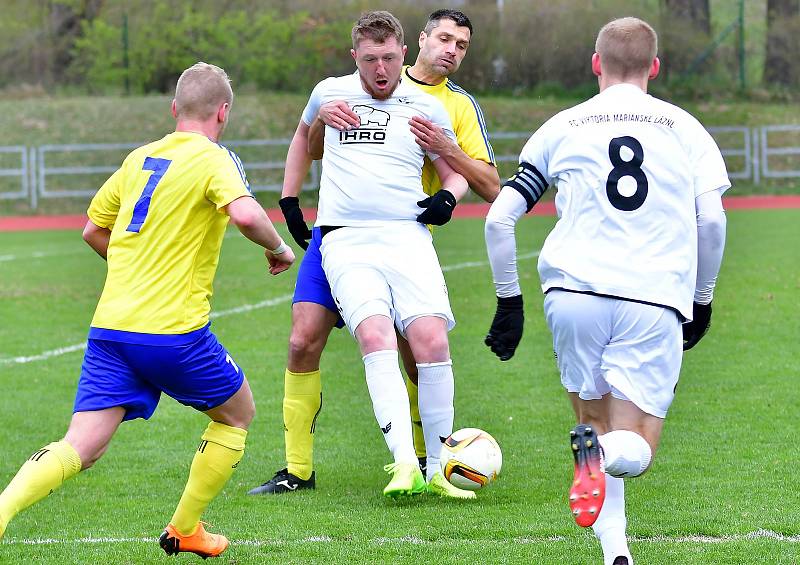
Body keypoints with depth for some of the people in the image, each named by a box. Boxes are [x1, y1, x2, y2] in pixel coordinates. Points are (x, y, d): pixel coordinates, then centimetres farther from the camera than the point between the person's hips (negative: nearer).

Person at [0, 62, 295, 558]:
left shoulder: (139, 159, 16)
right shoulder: (213, 159, -3)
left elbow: (93, 231, 26)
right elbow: (246, 214, -22)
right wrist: (279, 248, -3)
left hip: (109, 326, 5)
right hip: (174, 331, -5)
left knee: (83, 447, -2)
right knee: (238, 411, 20)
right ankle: (184, 530, 23)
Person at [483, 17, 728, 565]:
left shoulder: (561, 128, 14)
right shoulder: (685, 129, 12)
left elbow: (500, 218, 9)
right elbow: (712, 221, 2)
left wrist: (508, 302, 18)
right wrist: (702, 299, 16)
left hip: (575, 292, 1)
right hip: (656, 302, -1)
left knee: (596, 421, 19)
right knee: (635, 452, 5)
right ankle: (610, 449, -32)